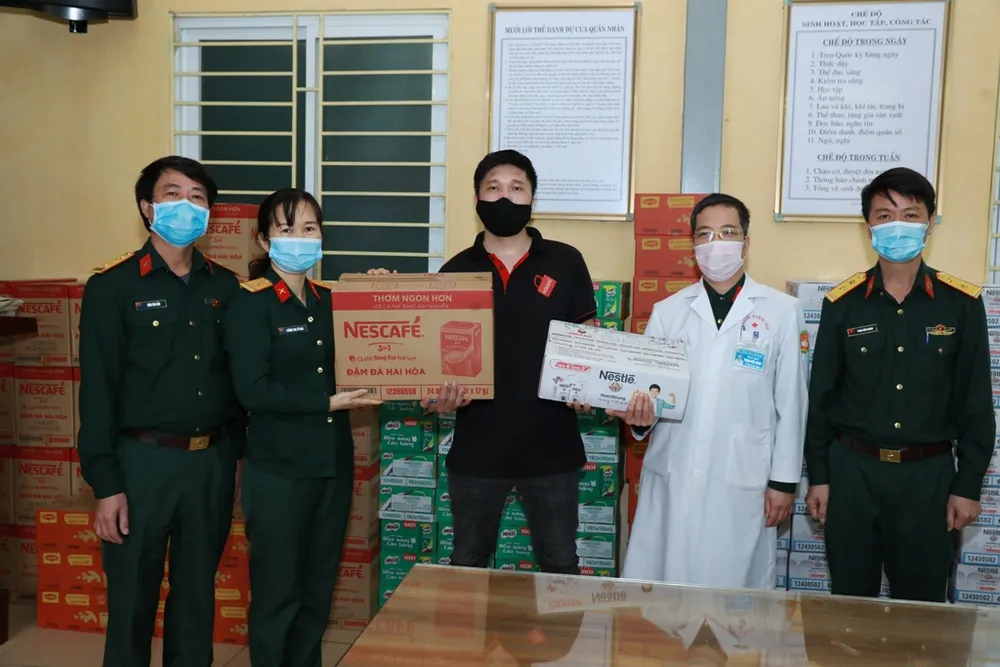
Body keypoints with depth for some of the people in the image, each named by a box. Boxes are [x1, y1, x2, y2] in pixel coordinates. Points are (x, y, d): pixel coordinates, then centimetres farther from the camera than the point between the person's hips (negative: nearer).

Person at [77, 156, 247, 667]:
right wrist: (105, 484, -12)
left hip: (212, 460, 4)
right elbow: (97, 390, -8)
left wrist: (237, 458, 9)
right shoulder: (112, 287, -6)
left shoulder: (225, 287, 7)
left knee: (197, 594, 15)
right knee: (132, 600, 7)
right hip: (143, 460, -4)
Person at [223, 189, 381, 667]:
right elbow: (252, 391, -17)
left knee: (318, 591, 15)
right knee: (277, 594, 5)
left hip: (333, 464, 6)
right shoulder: (250, 303, -8)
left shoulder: (329, 300, 8)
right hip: (278, 470, -5)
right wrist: (327, 403, -18)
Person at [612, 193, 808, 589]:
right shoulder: (667, 311, 7)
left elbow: (790, 403, 2)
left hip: (741, 482, -2)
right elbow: (646, 386, 9)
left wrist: (784, 481, 1)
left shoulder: (782, 312, 1)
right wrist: (641, 413, -14)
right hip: (671, 477, 2)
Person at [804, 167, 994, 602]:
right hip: (852, 469, 0)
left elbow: (975, 402, 1)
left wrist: (968, 484, 0)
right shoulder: (843, 303, -1)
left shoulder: (962, 304, -2)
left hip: (929, 473, 0)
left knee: (922, 605, 11)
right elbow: (822, 395, 3)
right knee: (850, 600, 12)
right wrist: (818, 475, 2)